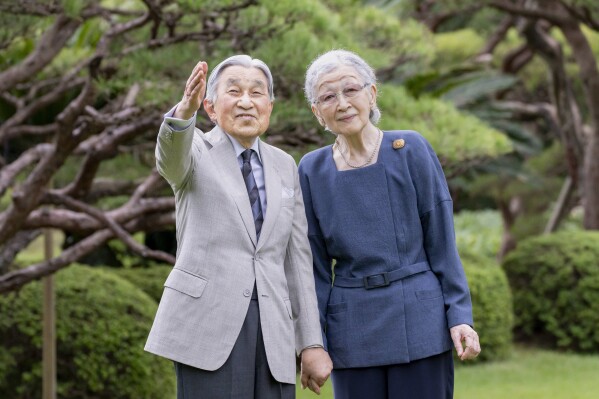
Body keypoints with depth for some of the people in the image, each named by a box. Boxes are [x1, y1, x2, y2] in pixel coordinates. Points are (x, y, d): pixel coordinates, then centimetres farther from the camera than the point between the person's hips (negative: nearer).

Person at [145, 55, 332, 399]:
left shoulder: (285, 166, 16)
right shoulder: (197, 152, 5)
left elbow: (298, 257, 14)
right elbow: (170, 158, -21)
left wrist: (312, 342, 9)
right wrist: (185, 111, -44)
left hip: (273, 329, 4)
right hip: (208, 324, -4)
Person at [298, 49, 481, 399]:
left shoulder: (411, 150, -2)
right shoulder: (312, 170, 3)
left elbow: (442, 244, -1)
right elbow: (317, 266, 8)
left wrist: (460, 315, -6)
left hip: (417, 321, -2)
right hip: (352, 328, 2)